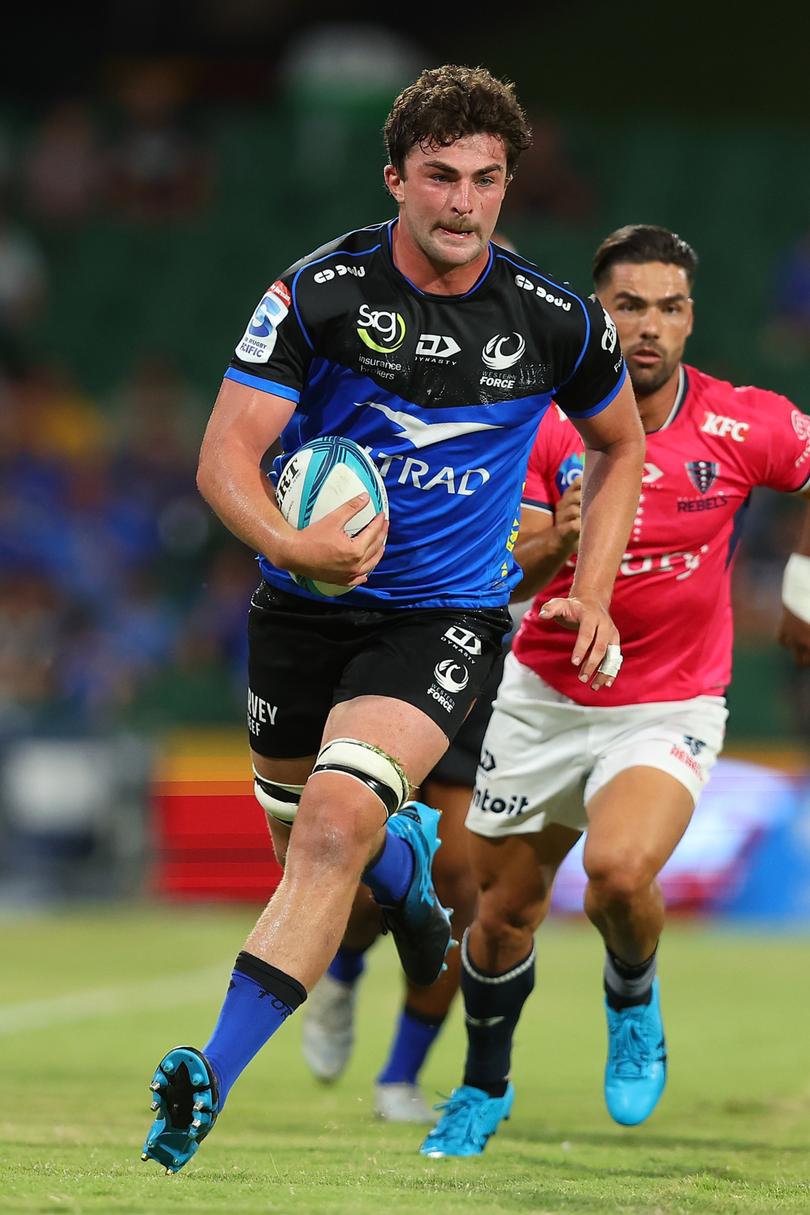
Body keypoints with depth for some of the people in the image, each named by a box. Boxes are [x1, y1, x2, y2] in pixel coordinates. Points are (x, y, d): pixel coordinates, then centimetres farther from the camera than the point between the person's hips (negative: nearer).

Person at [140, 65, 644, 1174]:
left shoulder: (553, 321, -5)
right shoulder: (319, 293, -11)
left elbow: (621, 446, 15)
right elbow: (226, 456, -13)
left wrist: (594, 594, 6)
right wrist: (288, 543, -33)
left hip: (441, 618, -2)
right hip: (303, 607, 2)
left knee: (337, 822, -25)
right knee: (304, 839, 16)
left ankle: (212, 1083, -27)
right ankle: (406, 851, 54)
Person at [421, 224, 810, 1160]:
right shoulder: (548, 427, -11)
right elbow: (509, 572, -17)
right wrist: (567, 536, -36)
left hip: (671, 708, -2)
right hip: (546, 696, 2)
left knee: (619, 872, -28)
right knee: (504, 906, 10)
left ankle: (633, 996, 7)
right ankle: (484, 1088, 37)